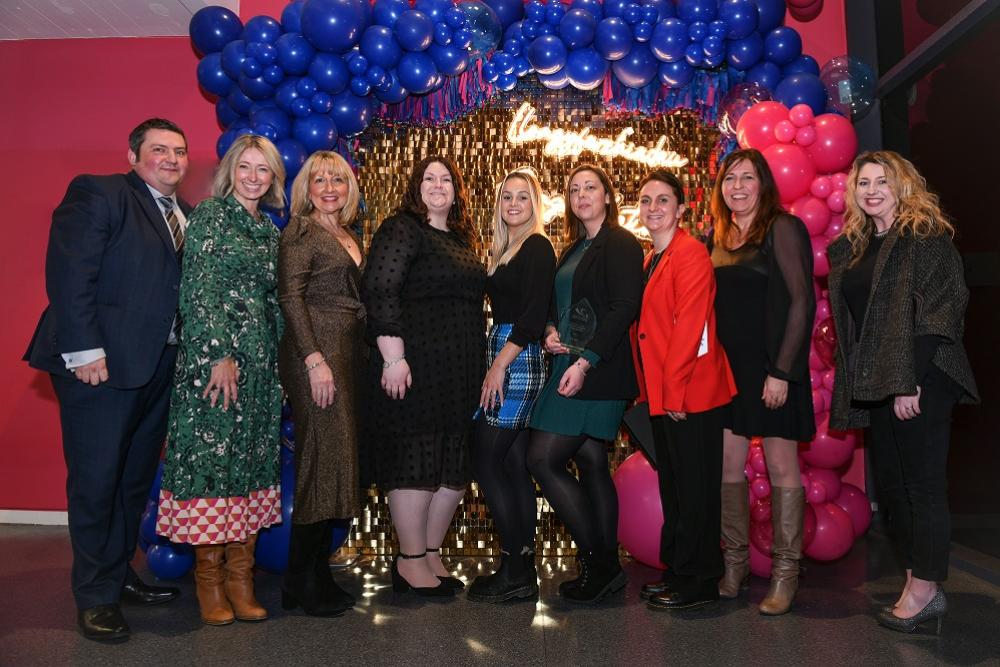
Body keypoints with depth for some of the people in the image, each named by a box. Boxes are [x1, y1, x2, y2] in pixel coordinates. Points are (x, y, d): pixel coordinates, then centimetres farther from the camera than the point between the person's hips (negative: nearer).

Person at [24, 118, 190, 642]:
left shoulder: (184, 216, 15)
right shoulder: (98, 194, -5)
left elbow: (176, 288, 12)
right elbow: (68, 274, -14)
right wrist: (85, 351, -19)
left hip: (159, 365, 7)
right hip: (101, 363, -7)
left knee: (136, 478, 15)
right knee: (95, 480, 2)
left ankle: (119, 574, 30)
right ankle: (96, 596, 17)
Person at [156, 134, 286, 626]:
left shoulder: (269, 230, 16)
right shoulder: (210, 215, -2)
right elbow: (200, 288, -10)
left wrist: (279, 359, 12)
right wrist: (221, 355, -17)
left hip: (262, 362, 7)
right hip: (215, 356, -7)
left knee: (253, 462, 7)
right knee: (210, 457, -2)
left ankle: (241, 578, 15)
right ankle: (209, 579, 10)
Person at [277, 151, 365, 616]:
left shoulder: (349, 235, 20)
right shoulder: (301, 231, -3)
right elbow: (290, 298, -12)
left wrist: (363, 358, 11)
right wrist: (315, 359, -20)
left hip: (350, 355, 8)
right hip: (317, 354, -8)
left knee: (337, 461, 9)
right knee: (322, 459, -7)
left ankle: (318, 575, 18)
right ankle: (302, 583, 5)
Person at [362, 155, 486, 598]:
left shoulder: (462, 240, 19)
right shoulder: (401, 229, -4)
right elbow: (379, 292, -14)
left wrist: (479, 368, 18)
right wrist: (393, 357, -21)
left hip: (461, 374, 8)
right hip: (416, 368, -8)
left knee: (455, 465, 9)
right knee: (415, 461, -2)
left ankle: (431, 554, 23)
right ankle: (411, 561, 11)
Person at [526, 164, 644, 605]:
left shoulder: (620, 244, -7)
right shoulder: (573, 250, 20)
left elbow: (624, 308, -16)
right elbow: (559, 303, 25)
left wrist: (585, 362, -21)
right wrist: (551, 331, 2)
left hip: (598, 372, -9)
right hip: (572, 367, 9)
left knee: (543, 458, -10)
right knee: (591, 463, 10)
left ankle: (596, 561, 2)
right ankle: (606, 567, 18)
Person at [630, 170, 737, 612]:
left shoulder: (690, 253, -12)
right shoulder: (649, 260, 16)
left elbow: (689, 326, -19)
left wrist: (674, 389, -20)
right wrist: (649, 388, 12)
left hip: (691, 393, -9)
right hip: (661, 395, 9)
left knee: (694, 489, 1)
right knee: (673, 485, 17)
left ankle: (699, 583, 13)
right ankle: (677, 570, 29)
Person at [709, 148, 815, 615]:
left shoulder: (782, 228, -6)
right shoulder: (717, 238, 12)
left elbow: (802, 302, -11)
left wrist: (782, 371, -16)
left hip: (771, 366, -6)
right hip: (725, 366, 6)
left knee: (781, 467, 2)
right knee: (727, 465, 7)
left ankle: (785, 572, 13)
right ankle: (734, 564, 20)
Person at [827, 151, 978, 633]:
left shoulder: (925, 236, -6)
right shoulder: (850, 248, 15)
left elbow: (933, 312, -14)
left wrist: (909, 382, -19)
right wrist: (854, 384, 10)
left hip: (919, 380, -8)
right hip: (874, 384, 8)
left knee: (923, 484, -1)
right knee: (891, 484, 10)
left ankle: (925, 589, 11)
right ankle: (918, 584, 21)